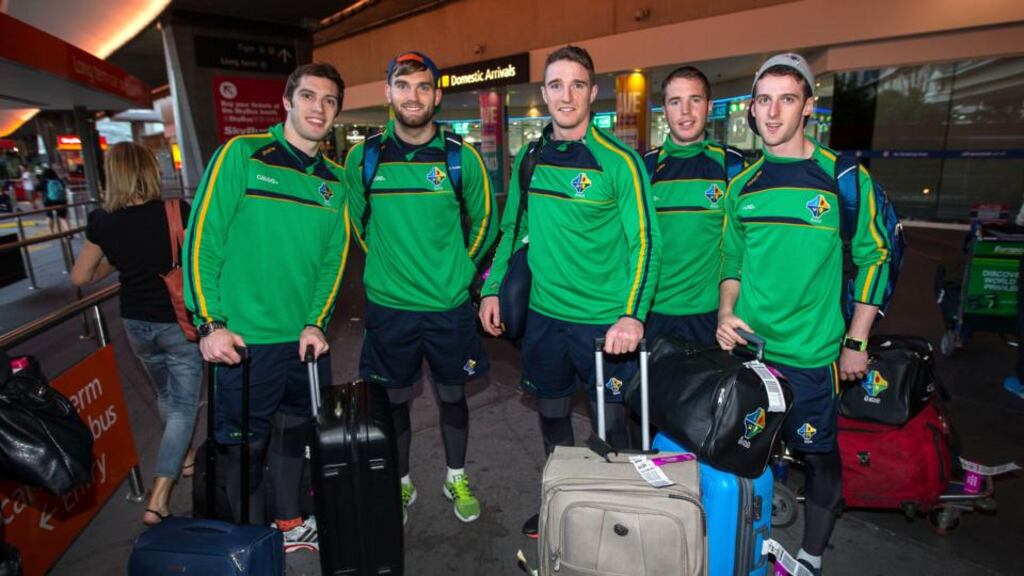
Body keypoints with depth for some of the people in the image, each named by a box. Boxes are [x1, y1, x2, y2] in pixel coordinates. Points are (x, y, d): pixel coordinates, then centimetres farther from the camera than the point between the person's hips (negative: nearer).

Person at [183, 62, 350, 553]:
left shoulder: (334, 182, 8)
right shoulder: (242, 155, -6)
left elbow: (333, 260, 8)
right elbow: (201, 238, -10)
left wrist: (316, 323, -3)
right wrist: (209, 323, -14)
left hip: (307, 339, 5)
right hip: (245, 339, -4)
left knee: (295, 431, 18)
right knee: (246, 444, 8)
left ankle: (290, 525, 40)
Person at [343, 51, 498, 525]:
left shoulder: (462, 157, -4)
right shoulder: (363, 157, -1)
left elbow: (484, 222, 7)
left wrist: (454, 271, 8)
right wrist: (388, 266, 10)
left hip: (450, 306, 0)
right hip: (388, 305, 1)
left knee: (452, 396, 14)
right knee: (394, 399, 13)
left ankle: (456, 479, 37)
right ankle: (401, 485, 35)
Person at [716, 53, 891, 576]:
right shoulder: (742, 184, 5)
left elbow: (874, 259, -2)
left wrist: (855, 342, -5)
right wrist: (726, 312, -3)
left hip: (811, 352, -3)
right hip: (745, 343, 4)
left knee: (818, 454, 11)